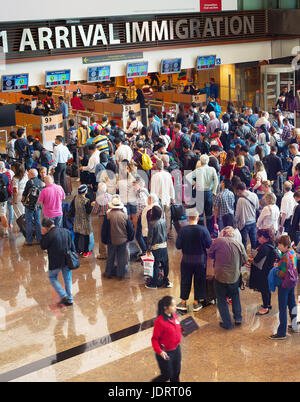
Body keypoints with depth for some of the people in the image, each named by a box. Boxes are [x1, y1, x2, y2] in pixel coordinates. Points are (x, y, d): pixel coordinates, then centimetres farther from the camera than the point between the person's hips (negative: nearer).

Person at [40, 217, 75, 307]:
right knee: (67, 278, 16)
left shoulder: (49, 235, -18)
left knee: (52, 277, 14)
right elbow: (72, 246, 7)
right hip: (67, 260, 5)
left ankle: (63, 296, 2)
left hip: (55, 262, -5)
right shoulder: (66, 231, 1)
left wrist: (43, 235, -3)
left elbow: (43, 247, -4)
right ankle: (69, 299, 20)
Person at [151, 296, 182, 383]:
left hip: (176, 349, 7)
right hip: (165, 353, -7)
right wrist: (159, 351, -30)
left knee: (176, 373, 19)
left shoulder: (174, 316, -3)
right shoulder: (159, 322, -27)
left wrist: (183, 330, -3)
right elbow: (154, 339, -19)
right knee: (167, 375, 8)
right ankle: (154, 382, 36)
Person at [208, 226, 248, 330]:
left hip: (220, 276, -3)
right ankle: (238, 318, 29)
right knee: (235, 296, 28)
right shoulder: (239, 244, -5)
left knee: (221, 300, 13)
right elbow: (245, 260, 5)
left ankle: (227, 323, 14)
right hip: (235, 276, 3)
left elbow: (210, 254, 2)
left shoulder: (218, 241, -12)